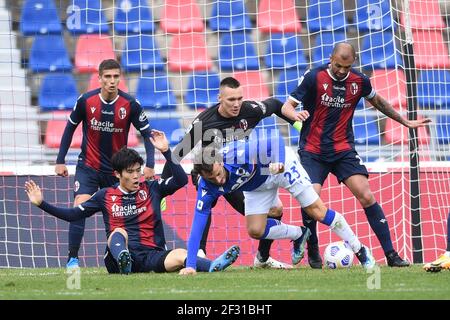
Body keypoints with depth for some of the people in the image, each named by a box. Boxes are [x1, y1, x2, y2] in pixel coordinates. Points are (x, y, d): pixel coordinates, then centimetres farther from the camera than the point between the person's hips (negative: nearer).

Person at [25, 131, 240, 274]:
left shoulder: (152, 188, 14)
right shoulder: (105, 195, 13)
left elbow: (181, 180, 1)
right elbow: (72, 215, 16)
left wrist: (166, 152, -7)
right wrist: (42, 204, 9)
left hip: (152, 256, 0)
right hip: (119, 254, 0)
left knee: (180, 256, -30)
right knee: (119, 232, -33)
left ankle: (213, 266, -60)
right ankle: (123, 263, -66)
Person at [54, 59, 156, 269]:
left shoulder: (130, 104, -12)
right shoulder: (86, 101, -11)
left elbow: (146, 133, -4)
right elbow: (70, 128, 3)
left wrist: (150, 165, -13)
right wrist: (60, 161, 3)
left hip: (117, 170, 1)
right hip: (88, 167, -1)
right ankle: (72, 258, -11)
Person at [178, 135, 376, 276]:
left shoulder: (235, 154, -39)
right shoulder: (206, 187, -27)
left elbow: (275, 142, -36)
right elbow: (198, 224, -27)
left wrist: (279, 163, -57)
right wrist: (190, 265, -33)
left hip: (281, 164, -5)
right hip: (258, 186, 5)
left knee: (318, 212, -5)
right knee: (255, 231, -3)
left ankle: (360, 251, 10)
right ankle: (299, 235, 23)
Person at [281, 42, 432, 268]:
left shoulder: (359, 81, 0)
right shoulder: (313, 78, -11)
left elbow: (377, 102, 21)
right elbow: (287, 106, -11)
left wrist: (405, 121, 27)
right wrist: (295, 115, -35)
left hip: (344, 150, 2)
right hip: (312, 152, -2)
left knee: (367, 196, -11)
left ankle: (391, 255, -6)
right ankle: (313, 253, -1)